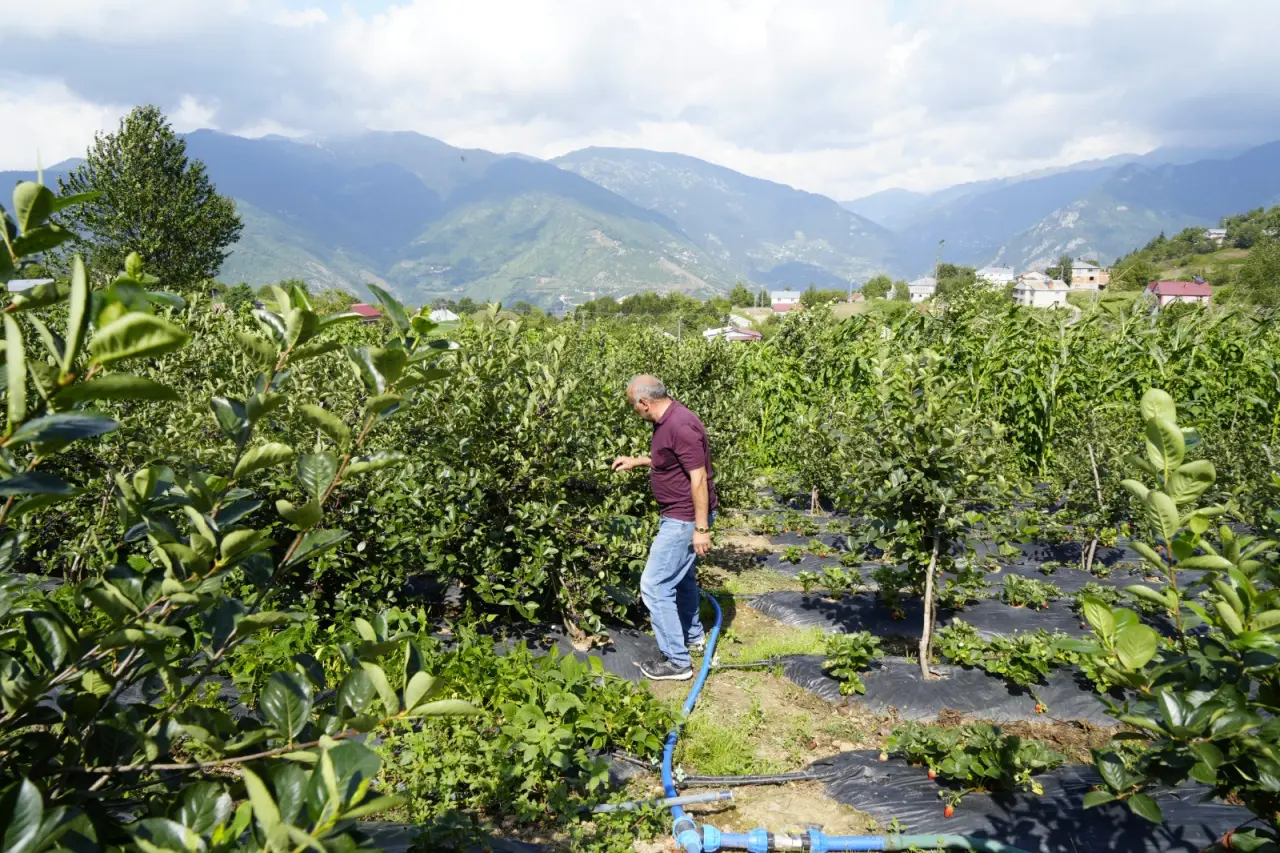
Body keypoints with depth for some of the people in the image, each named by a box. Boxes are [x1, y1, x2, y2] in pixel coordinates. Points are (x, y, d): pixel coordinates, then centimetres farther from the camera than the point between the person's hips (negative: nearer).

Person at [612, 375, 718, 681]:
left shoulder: (680, 426, -27)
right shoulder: (666, 420, 5)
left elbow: (699, 478, -26)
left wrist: (701, 528, -24)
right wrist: (635, 461, 29)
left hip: (685, 519, -11)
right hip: (680, 514, 11)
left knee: (655, 585, -5)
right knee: (681, 575, 26)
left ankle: (677, 661, 4)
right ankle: (693, 636, 45)